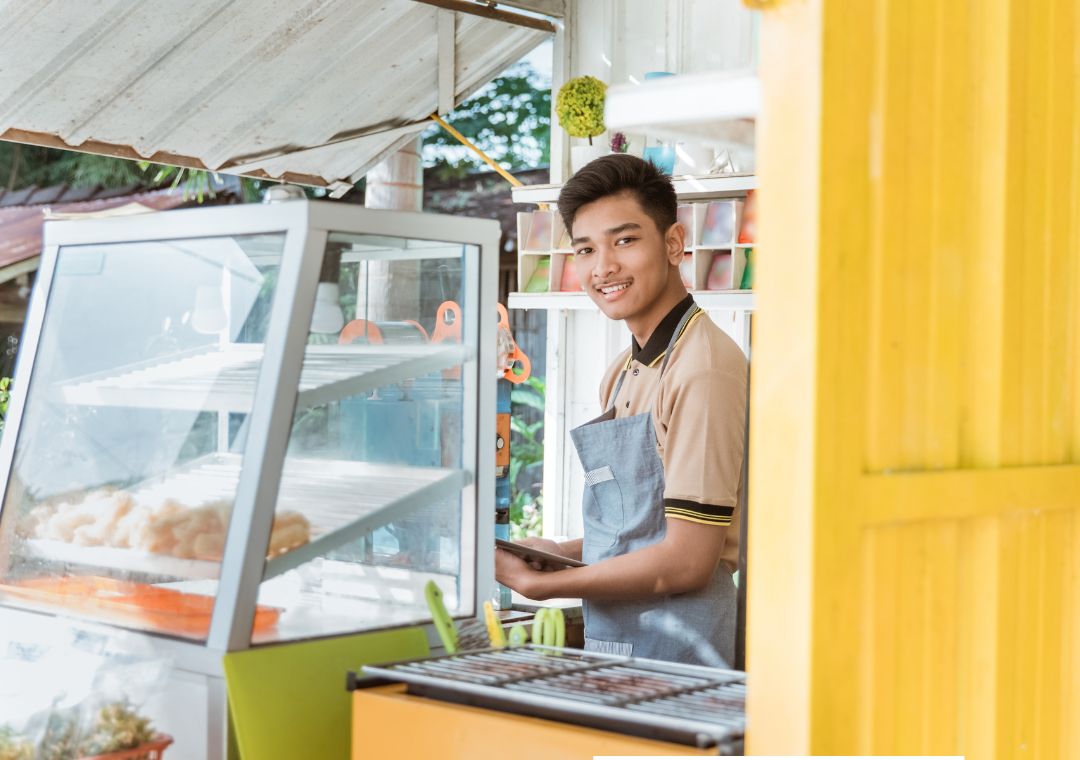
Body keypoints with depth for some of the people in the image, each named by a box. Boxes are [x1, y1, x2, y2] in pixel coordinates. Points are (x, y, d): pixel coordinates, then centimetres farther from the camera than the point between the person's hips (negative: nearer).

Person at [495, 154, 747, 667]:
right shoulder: (623, 375, 11)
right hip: (610, 643, 7)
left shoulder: (705, 368, -17)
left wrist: (542, 584, -11)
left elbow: (686, 562, -18)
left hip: (674, 649, -7)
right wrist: (562, 551, 3)